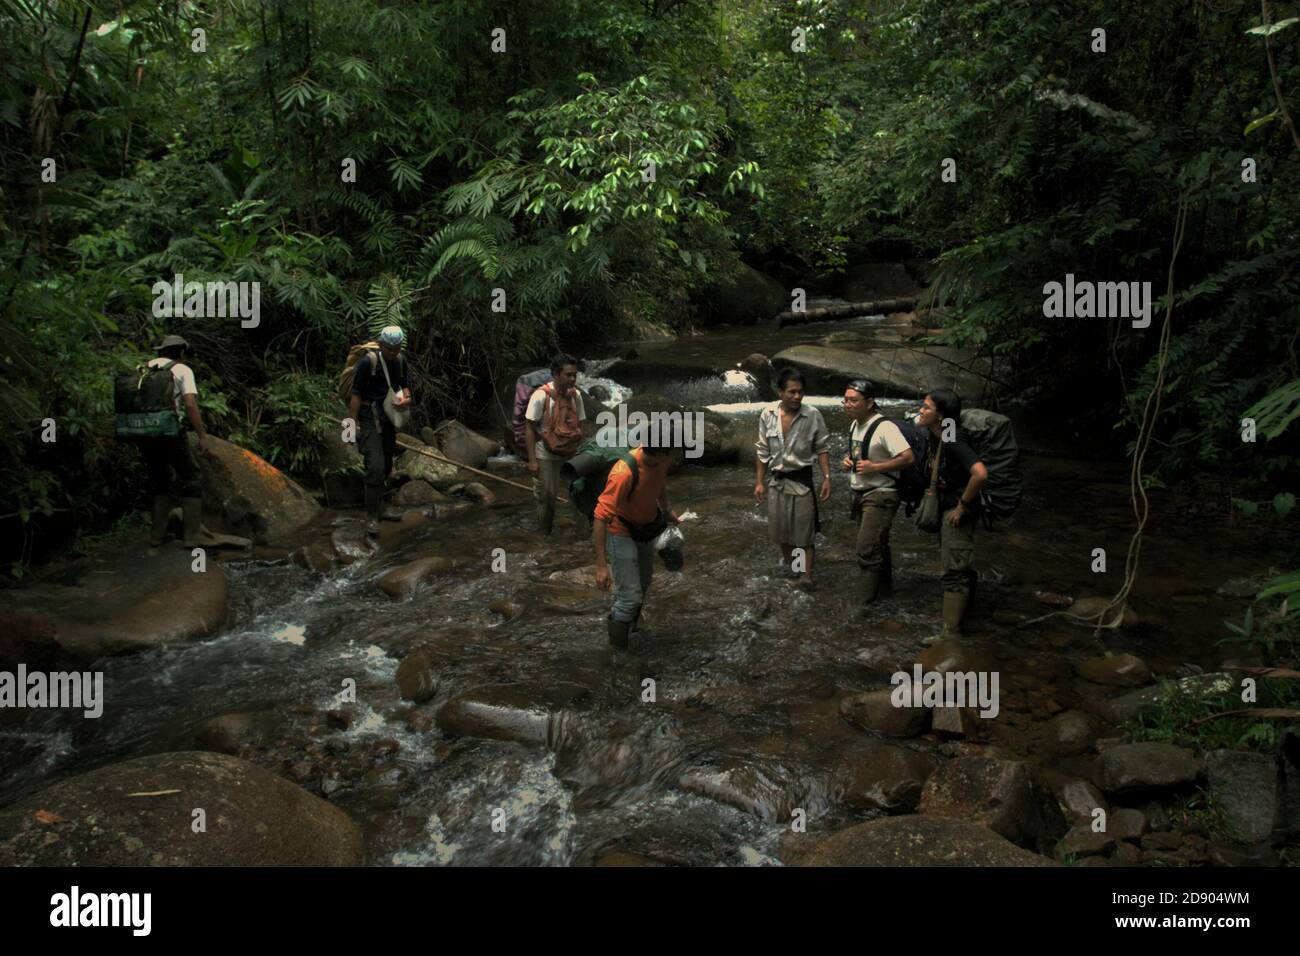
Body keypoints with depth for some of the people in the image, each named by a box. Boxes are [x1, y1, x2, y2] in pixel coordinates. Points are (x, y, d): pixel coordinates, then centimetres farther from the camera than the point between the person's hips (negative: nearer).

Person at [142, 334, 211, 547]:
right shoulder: (182, 370, -1)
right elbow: (190, 404, -14)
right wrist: (202, 435, -11)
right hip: (171, 434, -5)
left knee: (160, 481, 21)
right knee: (190, 481, 10)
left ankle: (157, 534, 17)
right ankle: (190, 535, 3)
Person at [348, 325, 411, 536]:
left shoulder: (400, 361, 5)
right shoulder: (368, 362, -14)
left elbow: (406, 385, 12)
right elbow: (356, 394, -13)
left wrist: (406, 399, -12)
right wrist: (353, 423, -16)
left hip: (389, 419, 7)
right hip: (369, 418, -6)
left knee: (386, 466, 15)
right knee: (376, 467, -16)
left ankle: (379, 507, 34)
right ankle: (372, 516, -9)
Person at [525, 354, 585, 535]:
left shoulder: (576, 395, -2)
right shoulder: (541, 396, -17)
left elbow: (579, 426, 8)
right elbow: (529, 428, -13)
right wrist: (532, 460, -15)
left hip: (568, 455, 4)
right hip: (545, 456, -4)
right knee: (546, 497, 4)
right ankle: (544, 535, 21)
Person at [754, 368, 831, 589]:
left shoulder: (813, 415, -14)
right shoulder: (767, 415, -6)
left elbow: (822, 448, -5)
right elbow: (762, 451, 3)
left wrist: (827, 478, -11)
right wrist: (759, 482, 4)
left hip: (802, 479, -3)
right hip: (777, 480, 3)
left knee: (805, 528, 0)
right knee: (780, 527, 16)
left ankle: (807, 575, 7)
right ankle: (789, 563, 37)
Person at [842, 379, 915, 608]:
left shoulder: (884, 427, -20)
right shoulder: (854, 425, 8)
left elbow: (908, 457, -26)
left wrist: (874, 467, -25)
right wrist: (849, 460, 5)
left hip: (880, 496, -9)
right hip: (861, 494, 9)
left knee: (867, 550, -15)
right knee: (877, 546, 22)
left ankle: (867, 604, -10)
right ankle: (885, 587, 37)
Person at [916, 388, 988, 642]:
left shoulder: (952, 441, -26)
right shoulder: (935, 437, 2)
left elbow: (980, 474, -37)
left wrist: (963, 505, -26)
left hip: (959, 511, -10)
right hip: (946, 507, 10)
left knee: (954, 571, -4)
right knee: (958, 567, 21)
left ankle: (951, 632, 3)